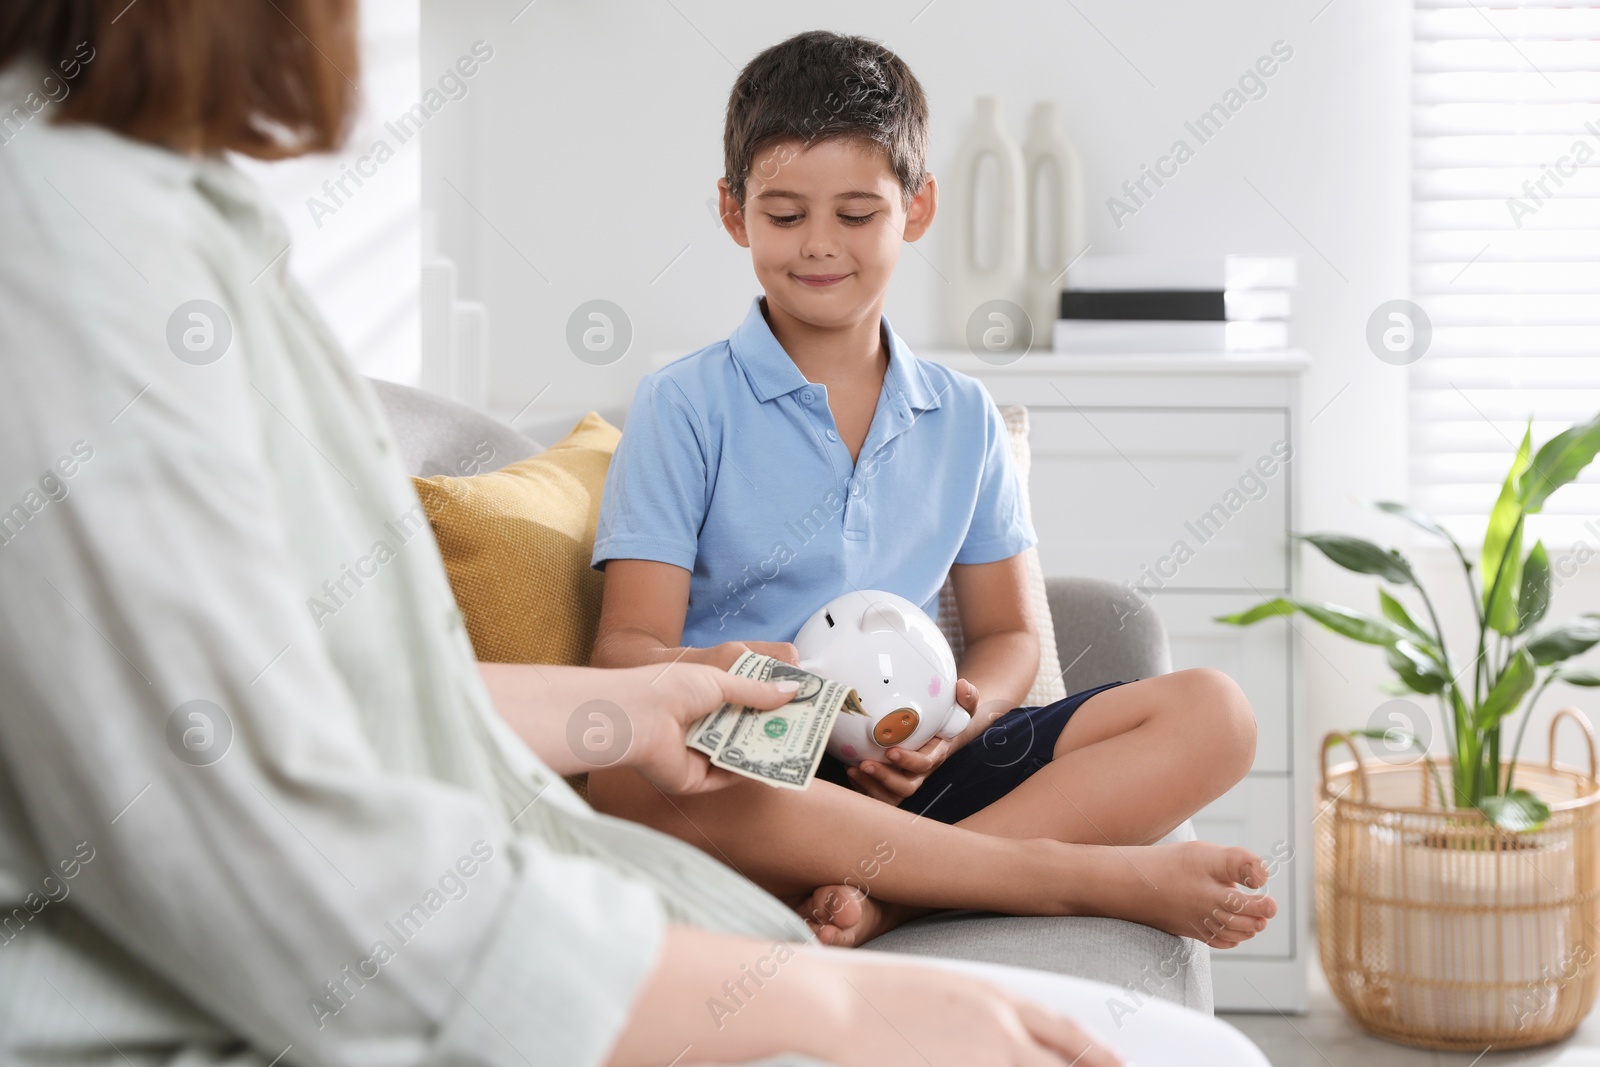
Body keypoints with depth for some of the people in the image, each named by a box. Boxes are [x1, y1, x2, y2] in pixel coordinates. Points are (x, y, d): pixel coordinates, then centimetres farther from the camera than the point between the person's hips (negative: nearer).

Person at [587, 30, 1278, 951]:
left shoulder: (964, 418, 17)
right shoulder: (686, 409, 4)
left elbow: (1007, 633, 19)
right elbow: (628, 648, -4)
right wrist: (706, 673, -28)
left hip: (913, 772, 4)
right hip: (760, 778, -4)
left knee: (1214, 714, -12)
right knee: (628, 762, -40)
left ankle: (886, 897, -31)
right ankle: (1098, 875, -33)